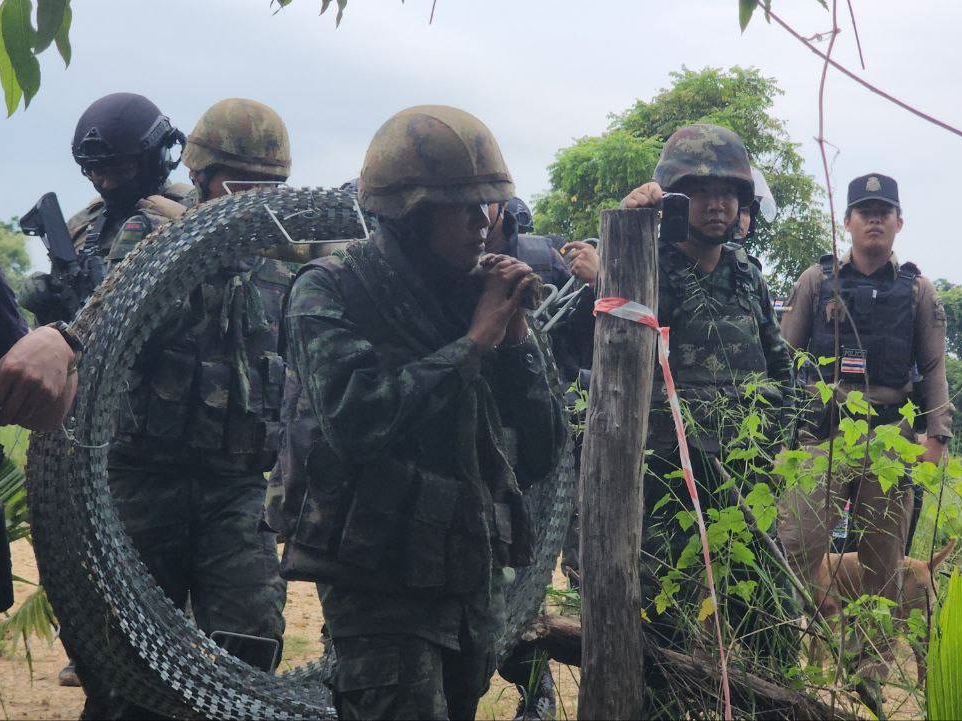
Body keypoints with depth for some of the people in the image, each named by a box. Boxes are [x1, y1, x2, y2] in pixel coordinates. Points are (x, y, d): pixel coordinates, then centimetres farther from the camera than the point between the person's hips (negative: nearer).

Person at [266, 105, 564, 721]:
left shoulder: (485, 294, 6)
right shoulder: (333, 292, -7)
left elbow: (539, 457, 6)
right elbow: (354, 417, -26)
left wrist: (517, 340, -7)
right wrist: (473, 341, -18)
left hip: (476, 575, 6)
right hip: (379, 581, -6)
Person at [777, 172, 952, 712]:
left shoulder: (917, 289, 10)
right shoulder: (817, 280, 8)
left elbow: (935, 367, 7)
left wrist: (938, 436, -4)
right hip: (822, 431, -1)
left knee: (884, 556, 5)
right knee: (796, 546, -11)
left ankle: (873, 671, 12)